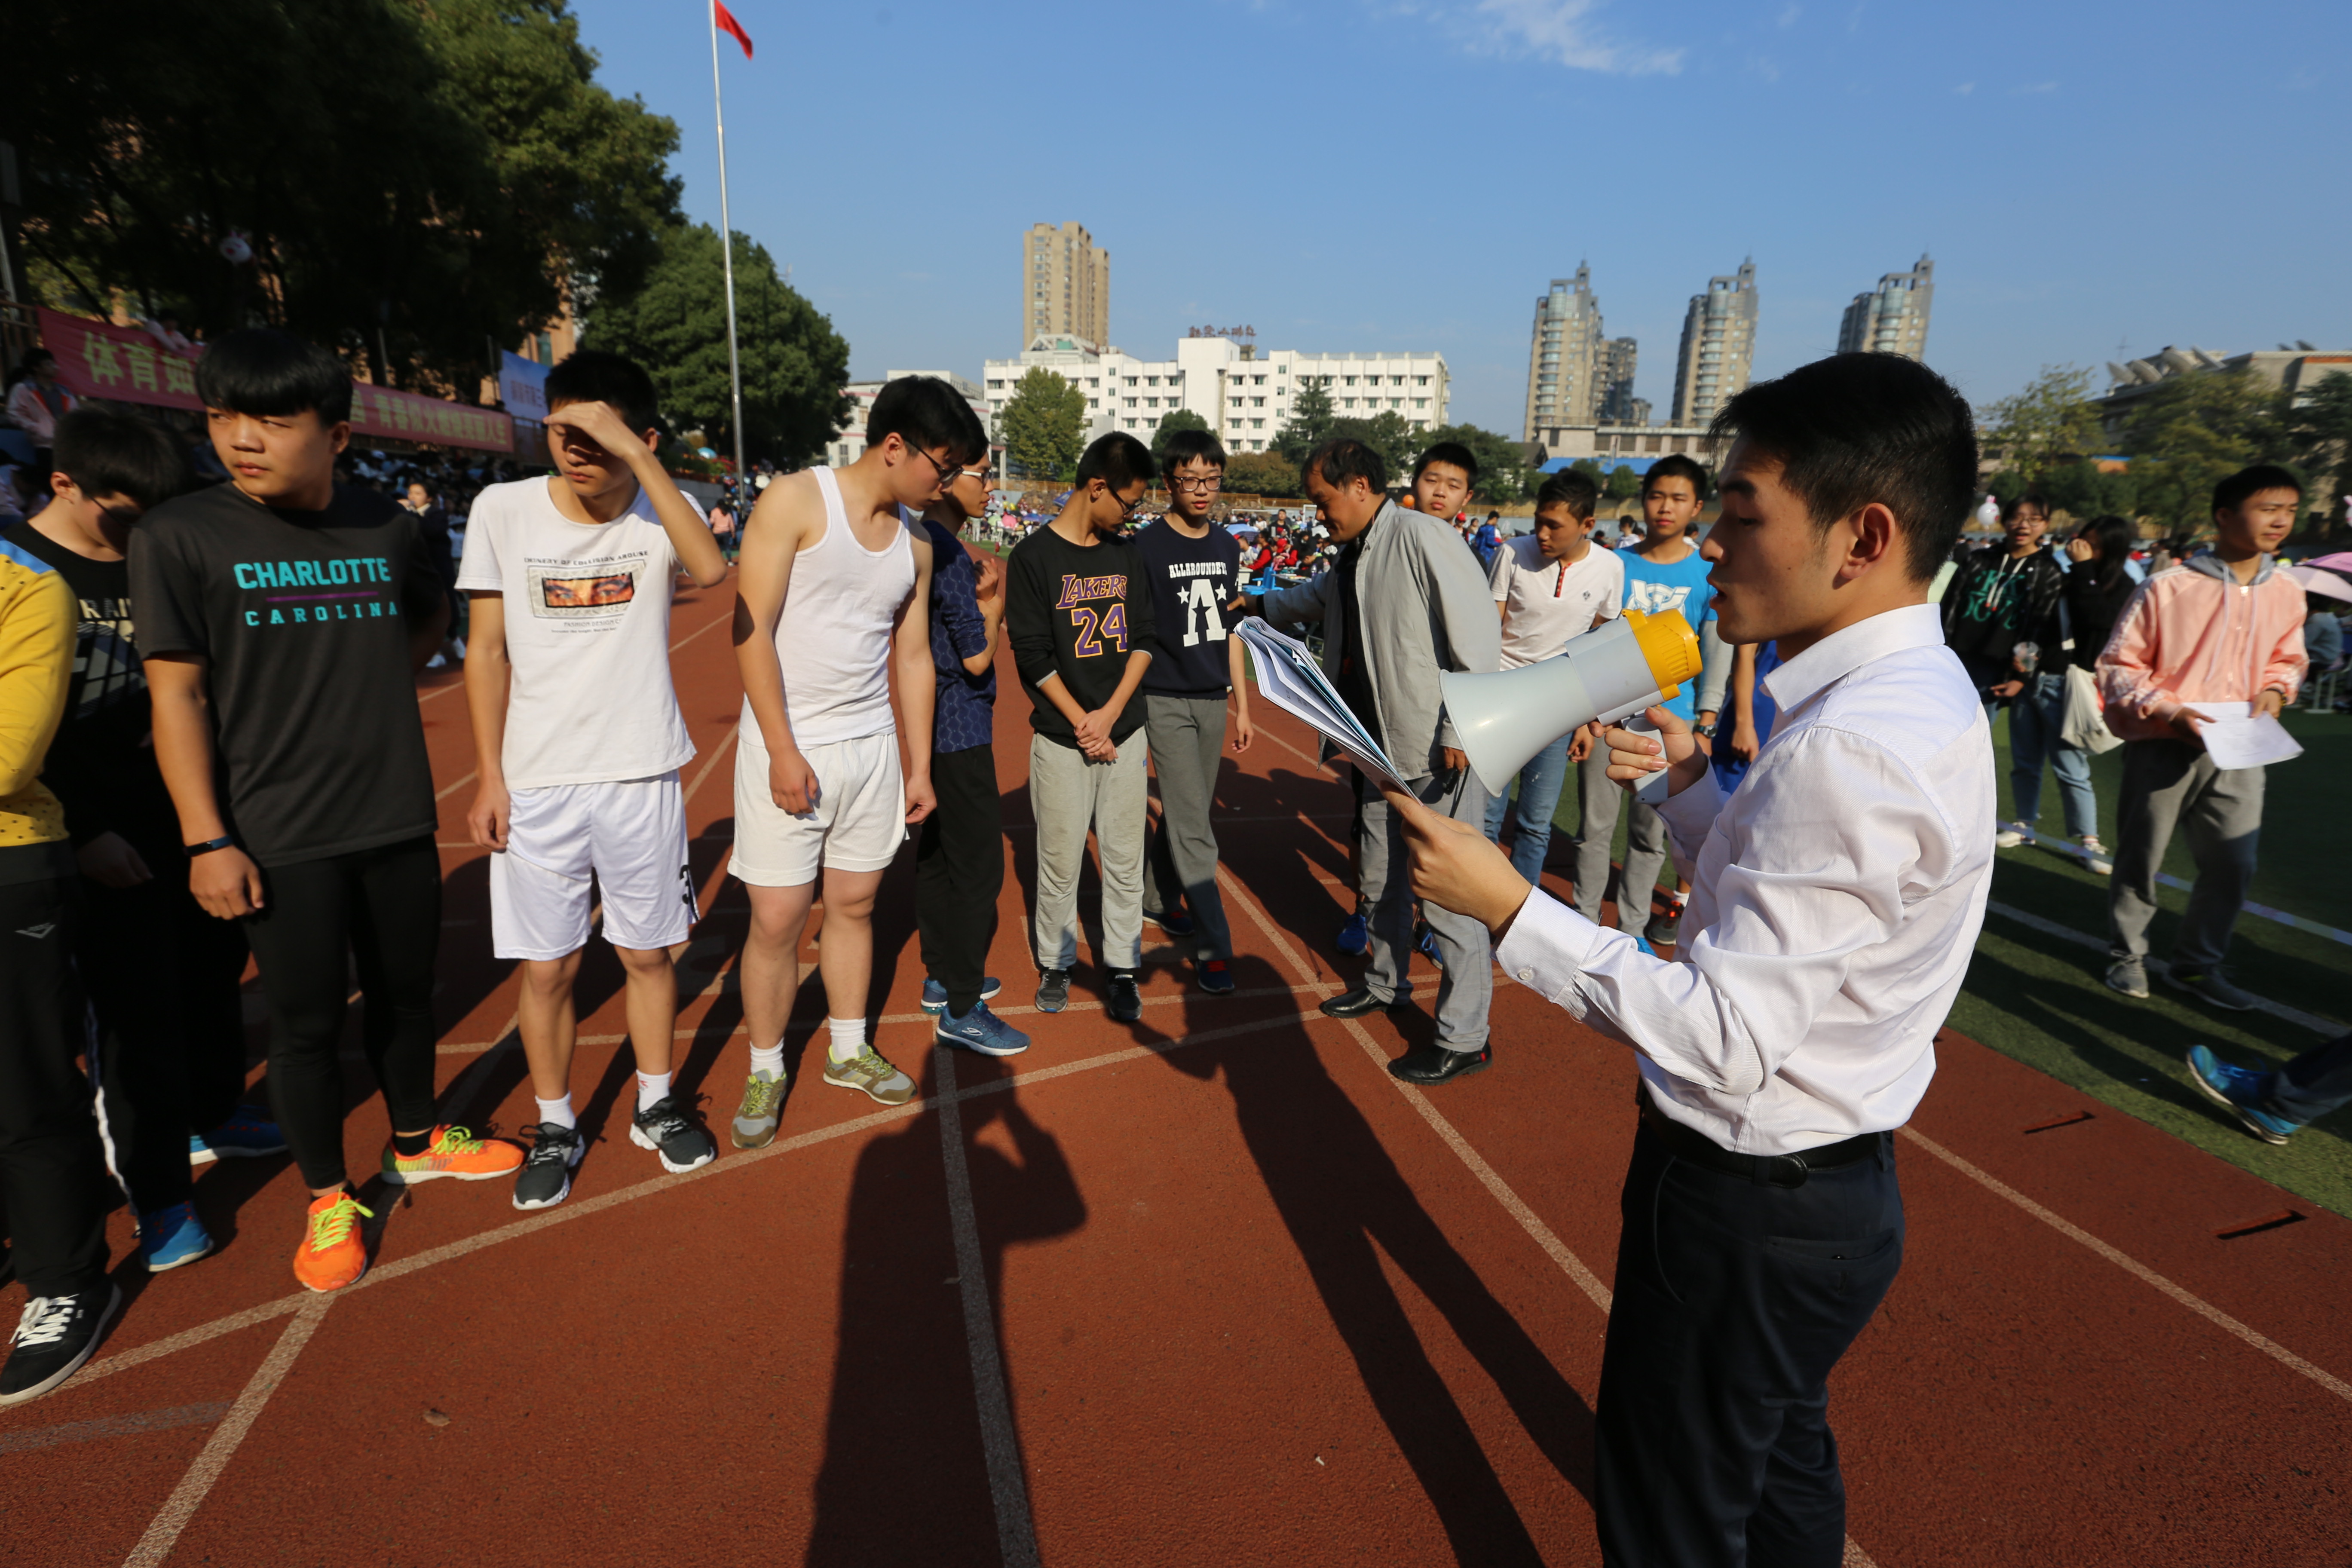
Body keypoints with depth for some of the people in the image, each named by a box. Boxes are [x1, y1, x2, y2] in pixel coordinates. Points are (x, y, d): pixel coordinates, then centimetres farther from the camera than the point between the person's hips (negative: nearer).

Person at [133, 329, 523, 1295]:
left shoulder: (386, 528, 0)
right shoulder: (179, 536, -9)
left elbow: (431, 614, 22)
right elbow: (176, 693, -8)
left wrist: (374, 679, 6)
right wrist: (206, 841, -11)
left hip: (398, 818, 3)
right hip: (280, 838, -3)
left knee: (405, 993, 17)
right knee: (308, 1022, 6)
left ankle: (416, 1143, 39)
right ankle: (327, 1198, 26)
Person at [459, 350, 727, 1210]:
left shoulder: (656, 513, -5)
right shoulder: (503, 510, -5)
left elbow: (711, 569, -29)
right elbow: (486, 651, 1)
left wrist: (633, 452, -31)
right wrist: (489, 776, -1)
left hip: (641, 779, 0)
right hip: (536, 784, 0)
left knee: (648, 953, 13)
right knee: (548, 969, 9)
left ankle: (656, 1105, 33)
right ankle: (556, 1126, 30)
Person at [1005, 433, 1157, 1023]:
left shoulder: (1126, 555, 9)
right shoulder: (1034, 556, -6)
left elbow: (1144, 639, 7)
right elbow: (1033, 655, -8)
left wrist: (1110, 714, -6)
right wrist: (1082, 724, -10)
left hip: (1125, 731, 4)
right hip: (1061, 738, -4)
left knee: (1125, 861, 7)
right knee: (1060, 862, 5)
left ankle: (1121, 969, 19)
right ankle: (1054, 964, 23)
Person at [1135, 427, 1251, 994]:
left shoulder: (1226, 546, 9)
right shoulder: (1147, 547, -9)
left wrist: (1242, 704, 14)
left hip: (1213, 699, 6)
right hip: (1165, 700, -6)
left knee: (1184, 814, 15)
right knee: (1193, 826, -6)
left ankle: (1158, 898, 37)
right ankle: (1213, 947, 0)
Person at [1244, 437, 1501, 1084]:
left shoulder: (1421, 536, -15)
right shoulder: (1350, 559, 12)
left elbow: (1478, 634, -20)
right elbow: (1308, 599, 37)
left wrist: (1460, 730, -21)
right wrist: (1252, 605, 38)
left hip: (1441, 753, -9)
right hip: (1382, 748, 9)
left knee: (1448, 896, -3)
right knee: (1382, 882, 21)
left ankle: (1464, 1039, 11)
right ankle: (1386, 984, 43)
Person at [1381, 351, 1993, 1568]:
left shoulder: (1854, 750, -30)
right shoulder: (1914, 693, 3)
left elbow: (1726, 1042, -31)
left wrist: (1509, 909, -28)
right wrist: (1689, 782, 2)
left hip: (1749, 1205, -10)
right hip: (1826, 1181, 10)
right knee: (1780, 1470, 31)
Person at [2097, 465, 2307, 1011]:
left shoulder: (2287, 593, 4)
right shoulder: (2168, 588, -12)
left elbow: (2287, 658, 19)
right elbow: (2119, 664, -7)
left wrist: (2275, 689, -2)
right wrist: (2168, 710, -19)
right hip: (2163, 747, -4)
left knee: (2234, 864, 6)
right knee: (2140, 859, 8)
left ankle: (2197, 964, 24)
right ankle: (2128, 956, 25)